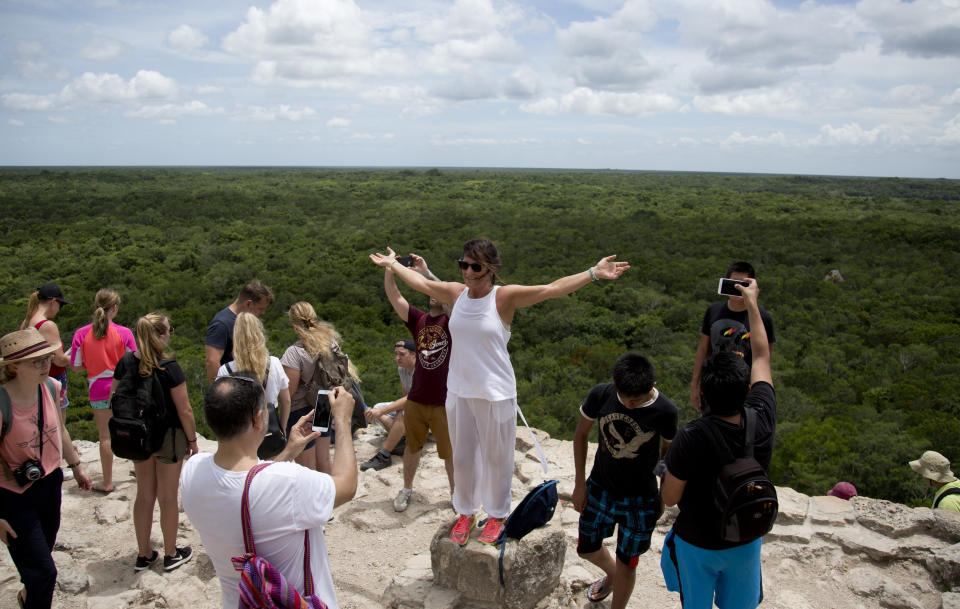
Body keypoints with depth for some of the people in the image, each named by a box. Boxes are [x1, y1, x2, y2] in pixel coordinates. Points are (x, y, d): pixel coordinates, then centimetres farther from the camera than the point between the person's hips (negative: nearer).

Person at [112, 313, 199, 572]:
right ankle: (171, 554, 25)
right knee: (168, 497, 10)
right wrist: (192, 439, -4)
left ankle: (143, 554, 30)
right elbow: (184, 410, -17)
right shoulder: (169, 367, -21)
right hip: (168, 436, -5)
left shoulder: (125, 362, -5)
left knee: (144, 494, 18)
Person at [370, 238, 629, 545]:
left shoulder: (505, 297, -12)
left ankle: (496, 515, 32)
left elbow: (553, 289, -18)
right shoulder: (456, 293, 1)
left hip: (496, 394, -4)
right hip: (459, 392, 4)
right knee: (462, 457, 17)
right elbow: (420, 282, 18)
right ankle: (465, 512, 37)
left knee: (496, 458, 10)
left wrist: (593, 273, -25)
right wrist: (393, 264, 29)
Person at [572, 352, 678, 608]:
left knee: (626, 563, 12)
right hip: (599, 488, 3)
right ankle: (611, 575, 56)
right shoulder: (600, 395, -19)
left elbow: (668, 453, -4)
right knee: (586, 548, 22)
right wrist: (580, 484, 0)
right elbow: (581, 435, -3)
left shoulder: (665, 411, -23)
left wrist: (664, 498, 5)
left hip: (638, 500, -3)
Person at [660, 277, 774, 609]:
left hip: (697, 544, -3)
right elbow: (762, 356, -5)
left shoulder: (691, 438, -35)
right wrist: (751, 302, 5)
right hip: (746, 541, 3)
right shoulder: (762, 420, -22)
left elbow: (669, 498, -21)